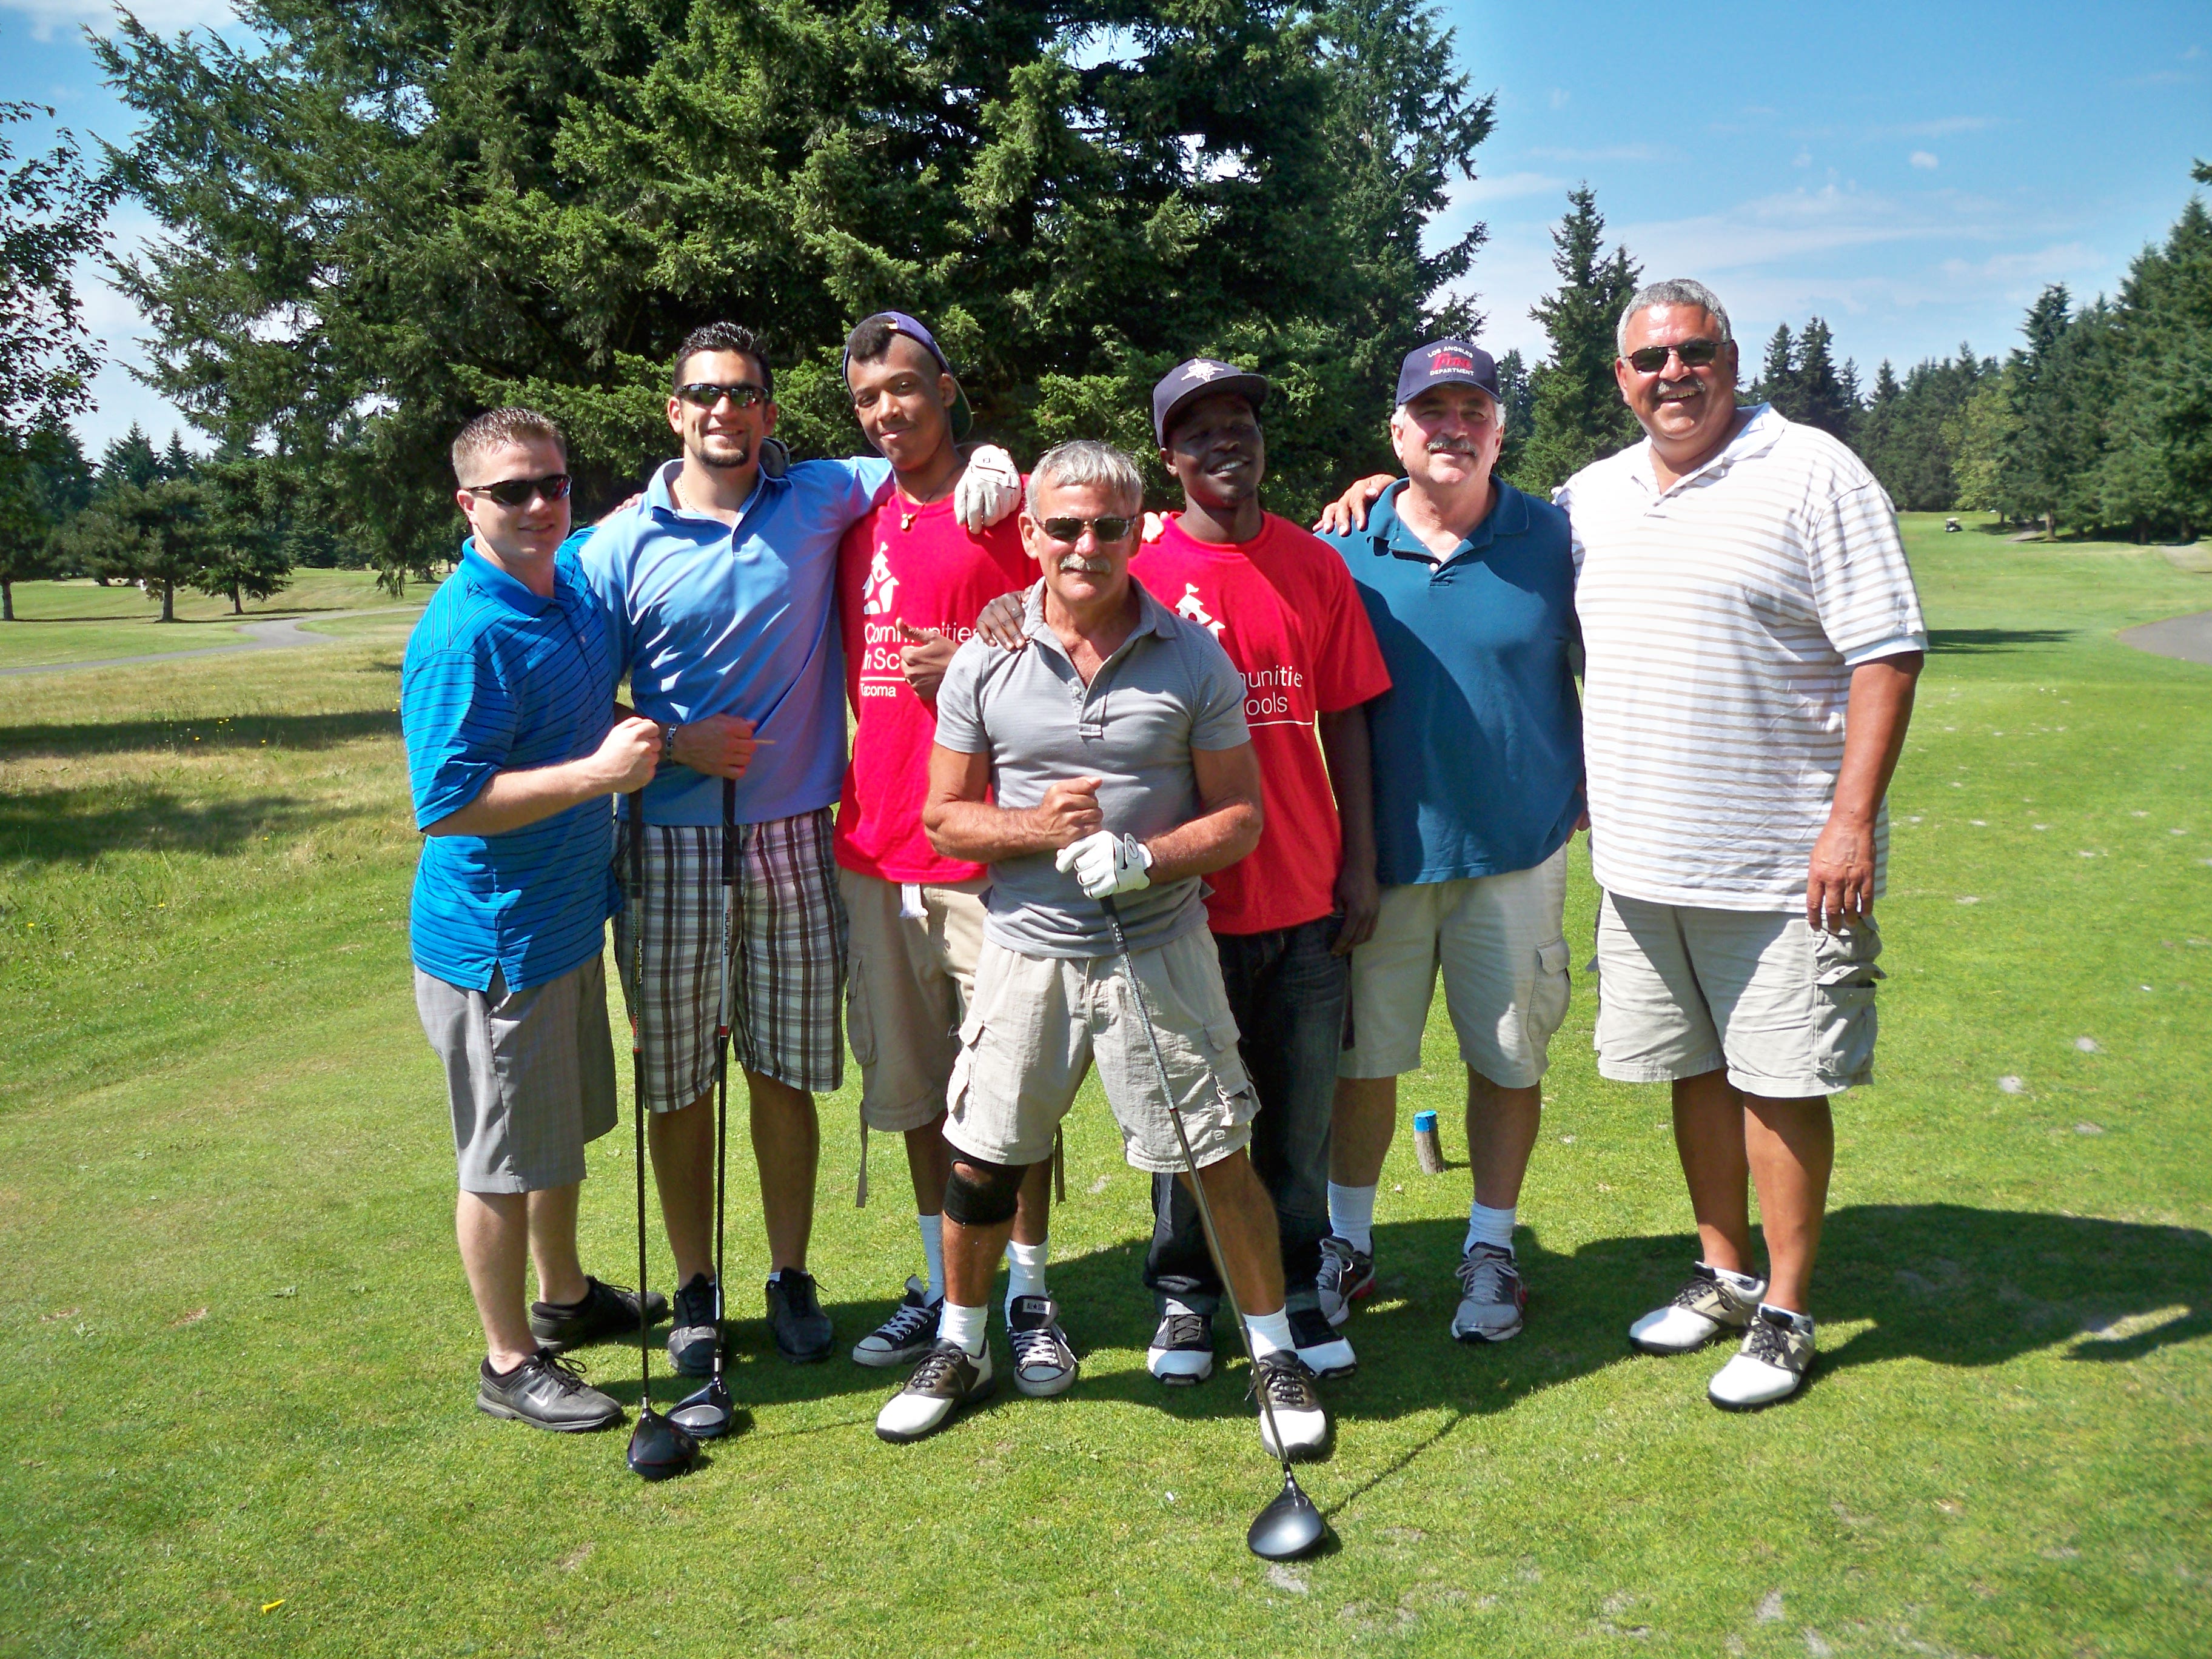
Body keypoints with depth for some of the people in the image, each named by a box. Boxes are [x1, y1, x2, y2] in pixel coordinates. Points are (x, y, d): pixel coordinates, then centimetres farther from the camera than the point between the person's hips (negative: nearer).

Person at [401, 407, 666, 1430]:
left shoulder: (576, 583, 2)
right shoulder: (465, 634, -23)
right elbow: (446, 806, -27)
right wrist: (599, 771, -27)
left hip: (567, 918, 9)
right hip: (495, 939, -9)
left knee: (565, 1128, 24)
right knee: (505, 1160, 6)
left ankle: (566, 1298, 43)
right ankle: (510, 1364, 23)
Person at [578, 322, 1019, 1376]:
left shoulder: (820, 501, 5)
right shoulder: (621, 546, 1)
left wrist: (988, 460, -6)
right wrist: (673, 743, -10)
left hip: (794, 835, 1)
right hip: (670, 842, -1)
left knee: (786, 1070, 9)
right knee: (677, 1079, 6)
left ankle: (792, 1278, 25)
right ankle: (695, 1288, 24)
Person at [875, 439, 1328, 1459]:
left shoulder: (1195, 659, -2)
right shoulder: (983, 664, 0)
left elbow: (1241, 816, -1)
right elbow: (945, 817, 4)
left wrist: (1143, 859, -19)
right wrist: (1037, 827, -16)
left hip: (1161, 948, -1)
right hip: (1027, 951, 1)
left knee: (1221, 1160, 2)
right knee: (980, 1161, 8)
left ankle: (1276, 1356, 23)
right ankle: (960, 1350, 32)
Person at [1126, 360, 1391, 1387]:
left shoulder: (1315, 566, 6)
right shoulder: (1140, 571, -2)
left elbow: (1344, 721, 7)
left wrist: (1360, 862, 4)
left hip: (1306, 898, 2)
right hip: (1187, 899, -2)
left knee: (1300, 1113, 11)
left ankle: (1295, 1291, 26)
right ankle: (1185, 1298, 25)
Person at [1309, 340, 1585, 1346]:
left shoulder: (1555, 539, 0)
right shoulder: (1344, 548, -1)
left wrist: (1587, 794, 5)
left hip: (1515, 851, 0)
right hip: (1380, 851, 0)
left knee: (1509, 1060, 9)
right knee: (1360, 1057, 10)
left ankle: (1491, 1251, 28)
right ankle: (1348, 1242, 28)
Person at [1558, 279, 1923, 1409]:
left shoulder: (1812, 475, -7)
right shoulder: (1593, 496, 11)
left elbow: (1887, 651, -11)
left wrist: (1853, 818, -18)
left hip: (1782, 863, -5)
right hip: (1640, 859, 6)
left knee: (1778, 1084, 1)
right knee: (1696, 1071, 15)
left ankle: (1785, 1314, 16)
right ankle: (1722, 1275, 31)